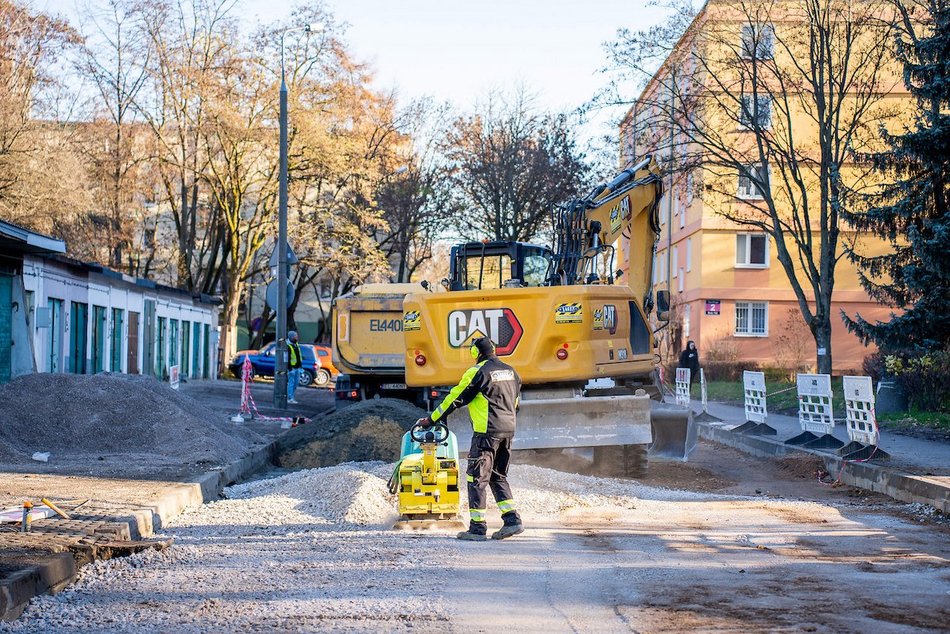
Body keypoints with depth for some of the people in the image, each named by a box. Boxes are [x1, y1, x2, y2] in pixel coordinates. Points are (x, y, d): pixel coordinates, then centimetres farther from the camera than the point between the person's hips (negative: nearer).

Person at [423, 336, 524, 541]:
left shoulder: (477, 372, -8)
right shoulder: (510, 371, 13)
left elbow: (455, 399, -5)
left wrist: (432, 419, 4)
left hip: (486, 432, -7)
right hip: (508, 430, 7)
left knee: (477, 477, -2)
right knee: (499, 476, 17)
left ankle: (477, 528, -3)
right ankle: (512, 519, 7)